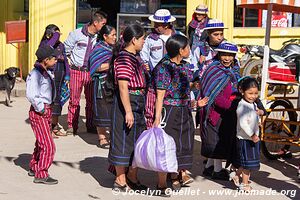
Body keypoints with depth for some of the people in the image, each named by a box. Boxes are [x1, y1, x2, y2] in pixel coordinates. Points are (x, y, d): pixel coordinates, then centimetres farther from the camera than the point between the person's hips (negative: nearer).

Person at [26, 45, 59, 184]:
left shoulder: (46, 72, 9)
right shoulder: (35, 74, -19)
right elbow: (31, 95, -29)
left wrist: (47, 109, 13)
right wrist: (41, 109, -20)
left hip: (46, 111, 9)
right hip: (39, 114, -9)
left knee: (41, 144, 20)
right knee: (48, 146, -8)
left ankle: (34, 168, 35)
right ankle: (41, 175, 0)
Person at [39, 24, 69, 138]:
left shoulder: (60, 45, 12)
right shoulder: (44, 43, -6)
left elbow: (65, 60, 17)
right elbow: (48, 46, -31)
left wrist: (67, 75, 11)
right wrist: (56, 35, -19)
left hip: (60, 77, 7)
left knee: (57, 101, 12)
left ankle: (55, 127, 22)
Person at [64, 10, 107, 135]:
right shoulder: (77, 34, -8)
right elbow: (66, 50, 3)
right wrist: (75, 60, 8)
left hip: (91, 72, 3)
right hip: (76, 71, -2)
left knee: (91, 100, 7)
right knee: (74, 100, 2)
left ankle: (90, 126, 18)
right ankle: (72, 126, 12)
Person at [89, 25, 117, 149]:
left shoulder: (113, 48, 15)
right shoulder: (99, 49, -8)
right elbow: (97, 67, -18)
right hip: (102, 84, -7)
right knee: (102, 110, -2)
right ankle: (102, 138, 6)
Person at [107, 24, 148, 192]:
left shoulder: (135, 57, 13)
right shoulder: (124, 59, -18)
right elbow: (123, 86, -23)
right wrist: (128, 111, -26)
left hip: (138, 104, 10)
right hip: (126, 103, -10)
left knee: (137, 141, 17)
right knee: (124, 141, -1)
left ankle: (132, 177, 30)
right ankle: (120, 181, 10)